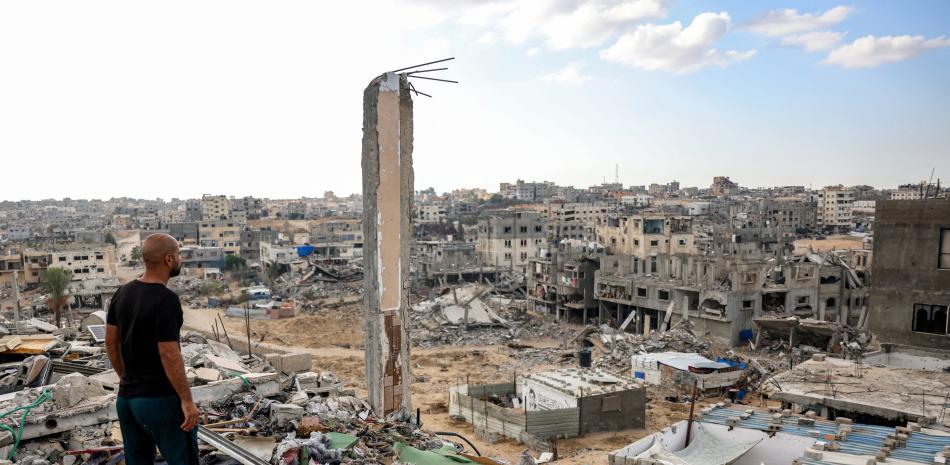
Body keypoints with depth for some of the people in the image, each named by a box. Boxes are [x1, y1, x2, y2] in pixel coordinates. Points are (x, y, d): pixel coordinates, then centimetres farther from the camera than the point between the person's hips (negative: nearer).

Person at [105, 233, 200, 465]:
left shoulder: (122, 293, 5)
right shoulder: (166, 299, -20)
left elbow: (111, 341, 12)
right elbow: (169, 355, -22)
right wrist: (187, 400, -17)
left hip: (126, 397, 8)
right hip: (160, 400, -8)